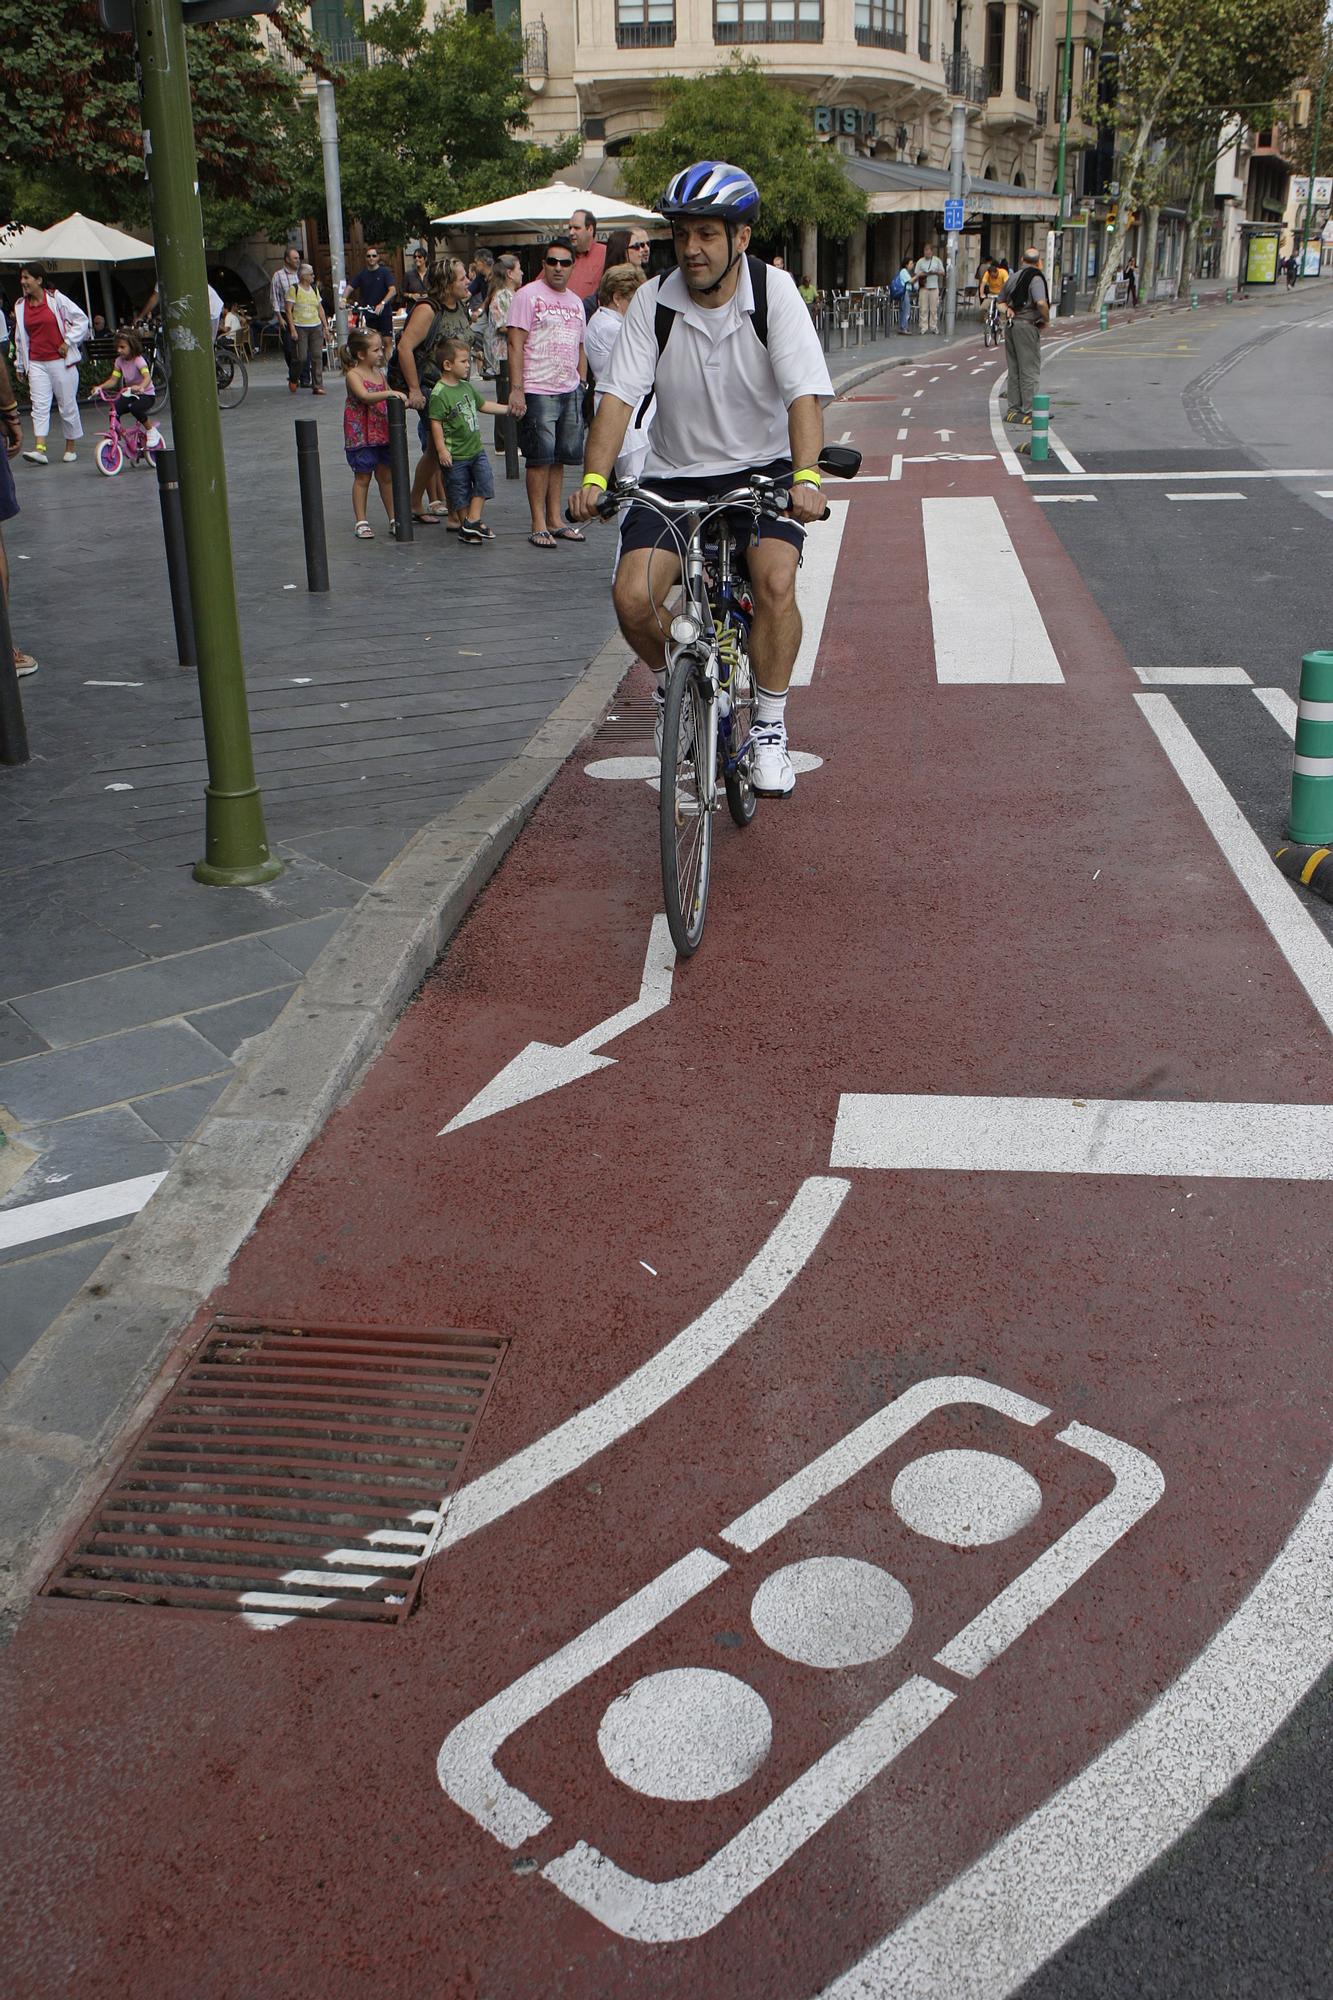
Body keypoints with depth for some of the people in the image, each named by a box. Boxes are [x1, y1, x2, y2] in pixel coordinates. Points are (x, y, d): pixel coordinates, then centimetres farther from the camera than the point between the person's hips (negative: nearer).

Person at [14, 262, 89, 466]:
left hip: (60, 360, -3)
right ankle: (39, 449, -17)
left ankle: (70, 448, 17)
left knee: (67, 405, 4)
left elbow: (81, 319, -1)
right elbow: (19, 337, 14)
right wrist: (20, 365, 15)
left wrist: (68, 342, -7)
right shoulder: (20, 306, 8)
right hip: (36, 363, 3)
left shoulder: (56, 299, -3)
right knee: (39, 406, -8)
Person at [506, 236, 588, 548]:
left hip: (570, 391, 6)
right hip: (537, 391, -6)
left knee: (559, 458, 10)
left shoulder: (575, 302, 17)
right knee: (539, 459, -5)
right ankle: (539, 525, 0)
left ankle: (555, 520, 18)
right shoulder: (528, 295, -4)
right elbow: (515, 344, -9)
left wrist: (582, 385, 17)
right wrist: (516, 389, -16)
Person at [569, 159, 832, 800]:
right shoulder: (653, 301, -8)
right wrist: (594, 478, -29)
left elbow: (805, 392, -22)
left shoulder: (775, 292, -13)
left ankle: (770, 729, -10)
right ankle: (672, 678, 17)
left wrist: (806, 475, -39)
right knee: (633, 598, -18)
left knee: (775, 581, -28)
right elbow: (619, 394, -13)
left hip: (762, 469, -2)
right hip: (674, 475, 2)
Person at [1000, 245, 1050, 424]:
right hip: (1027, 324, -8)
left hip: (1010, 324, 8)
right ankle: (1028, 411, -4)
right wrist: (1046, 319, -9)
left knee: (1014, 370, 13)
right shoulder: (1035, 278, -11)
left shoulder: (1014, 277, 13)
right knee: (1030, 370, -3)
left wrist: (1008, 310, 6)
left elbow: (1002, 300, 22)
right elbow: (1041, 303, -25)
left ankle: (1014, 409, 15)